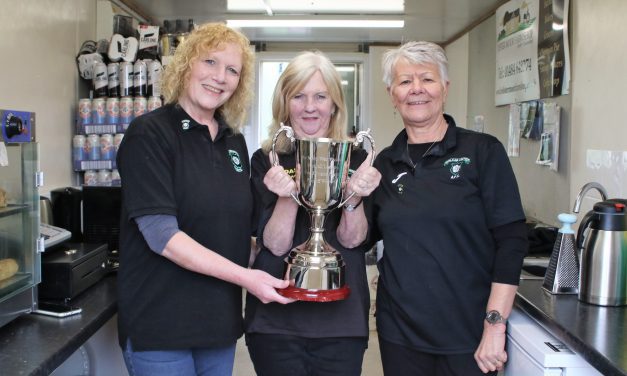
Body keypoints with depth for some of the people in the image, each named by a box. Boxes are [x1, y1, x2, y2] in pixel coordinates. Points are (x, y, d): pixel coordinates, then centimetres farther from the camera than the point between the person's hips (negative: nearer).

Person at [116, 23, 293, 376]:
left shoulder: (234, 141, 8)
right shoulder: (150, 134, -12)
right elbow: (161, 233, -20)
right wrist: (244, 276, -23)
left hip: (221, 320, 6)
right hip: (162, 325, -6)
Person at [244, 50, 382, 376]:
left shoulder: (355, 159, 0)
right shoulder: (266, 161, -2)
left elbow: (351, 240, -7)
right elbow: (275, 245, -9)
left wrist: (354, 197, -26)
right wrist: (287, 197, -26)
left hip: (341, 320, 1)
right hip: (275, 320, 0)